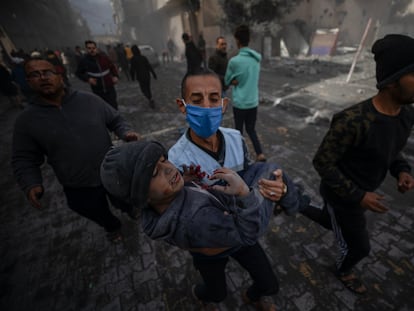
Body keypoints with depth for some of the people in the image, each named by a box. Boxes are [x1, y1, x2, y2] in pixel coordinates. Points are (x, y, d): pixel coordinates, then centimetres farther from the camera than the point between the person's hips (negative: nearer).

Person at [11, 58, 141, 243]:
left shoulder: (90, 100, -8)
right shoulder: (26, 120, -7)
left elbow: (115, 120, 2)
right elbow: (24, 159, -1)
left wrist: (126, 132, -19)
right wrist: (30, 185, -17)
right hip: (78, 188, 1)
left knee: (125, 203, 25)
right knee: (99, 215, 25)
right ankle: (112, 227, 60)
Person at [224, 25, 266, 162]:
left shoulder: (234, 61, -15)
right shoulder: (257, 58, 3)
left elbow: (227, 81, -2)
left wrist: (235, 81, 3)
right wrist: (239, 81, -2)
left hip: (239, 102, -5)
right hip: (253, 101, 5)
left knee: (239, 130, 12)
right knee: (251, 129, 19)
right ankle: (260, 154, 12)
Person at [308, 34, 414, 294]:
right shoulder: (353, 121, -35)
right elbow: (322, 163, -27)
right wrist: (358, 196, -24)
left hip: (360, 189, 7)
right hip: (342, 195, -7)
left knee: (332, 223, 32)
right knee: (358, 248, 17)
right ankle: (344, 270, 52)